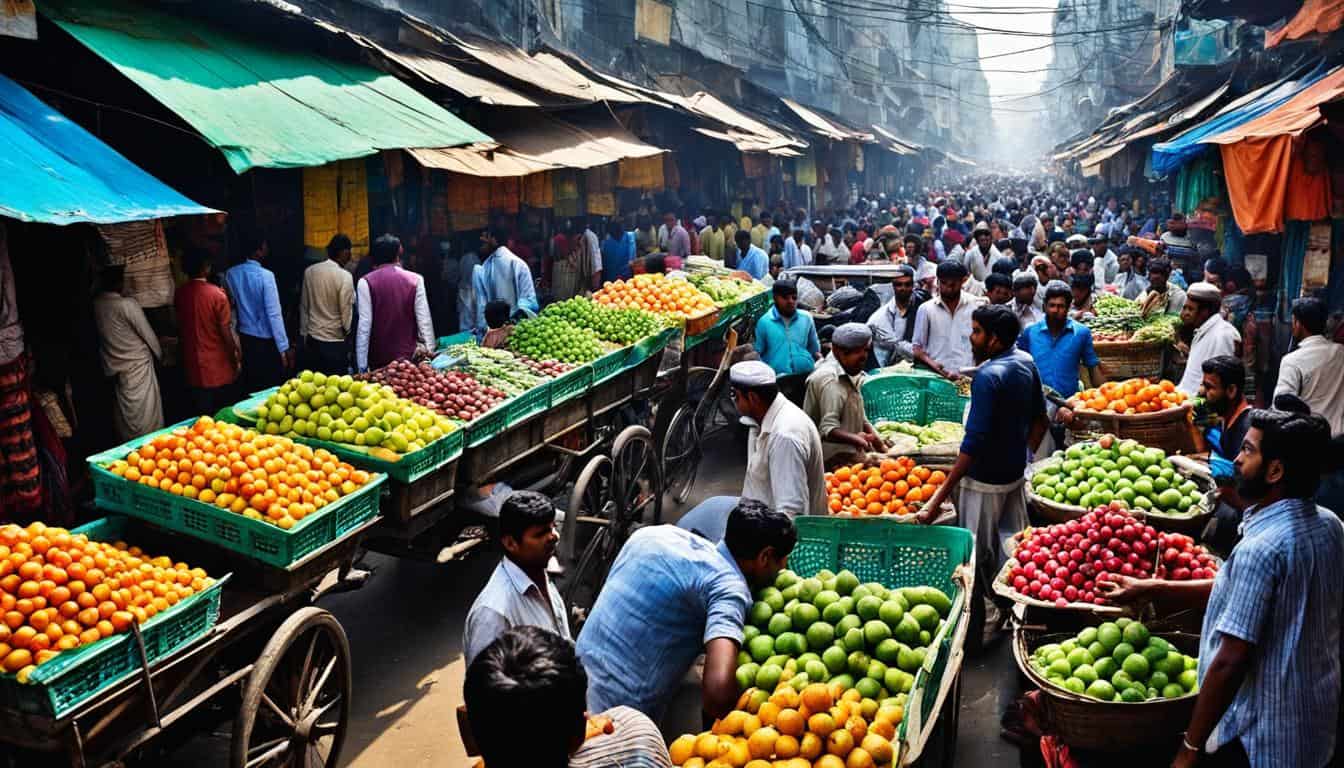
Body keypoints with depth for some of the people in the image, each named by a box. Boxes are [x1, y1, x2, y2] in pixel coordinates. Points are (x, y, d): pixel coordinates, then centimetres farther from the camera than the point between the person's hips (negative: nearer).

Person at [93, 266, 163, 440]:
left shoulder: (96, 304, -2)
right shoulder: (127, 304, -18)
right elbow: (147, 334, -9)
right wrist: (159, 354, 7)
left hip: (113, 367, 6)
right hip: (137, 365, -6)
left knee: (124, 411, 14)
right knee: (146, 413, 1)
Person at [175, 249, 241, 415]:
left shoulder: (180, 294, -3)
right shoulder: (217, 294, -15)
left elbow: (179, 329, 8)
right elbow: (226, 332, -12)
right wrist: (236, 358, -1)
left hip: (193, 366, 4)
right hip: (218, 368, -4)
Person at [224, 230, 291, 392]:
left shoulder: (231, 274, -2)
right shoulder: (265, 275, -18)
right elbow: (274, 314, -19)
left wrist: (234, 339, 17)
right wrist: (284, 348, -16)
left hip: (245, 338, 5)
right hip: (266, 341, -5)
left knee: (250, 386, 15)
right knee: (272, 387, 6)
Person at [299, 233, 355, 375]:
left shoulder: (309, 271, 2)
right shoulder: (344, 276, -14)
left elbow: (304, 307, 9)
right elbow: (346, 311, -11)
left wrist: (304, 333, 17)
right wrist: (348, 331, 8)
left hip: (312, 338, 5)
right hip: (335, 341, -5)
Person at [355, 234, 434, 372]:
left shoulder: (366, 282, -5)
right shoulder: (415, 280, -2)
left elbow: (364, 325, -8)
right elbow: (424, 320, -4)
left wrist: (362, 366, -5)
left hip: (378, 360, -1)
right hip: (409, 356, 1)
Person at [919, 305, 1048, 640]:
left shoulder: (988, 376, -25)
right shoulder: (1025, 362, 2)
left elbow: (973, 442, -29)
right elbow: (1040, 419, 13)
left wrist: (939, 497, -28)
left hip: (985, 479, -9)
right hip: (1015, 472, 9)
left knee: (979, 556, 5)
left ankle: (985, 624, 14)